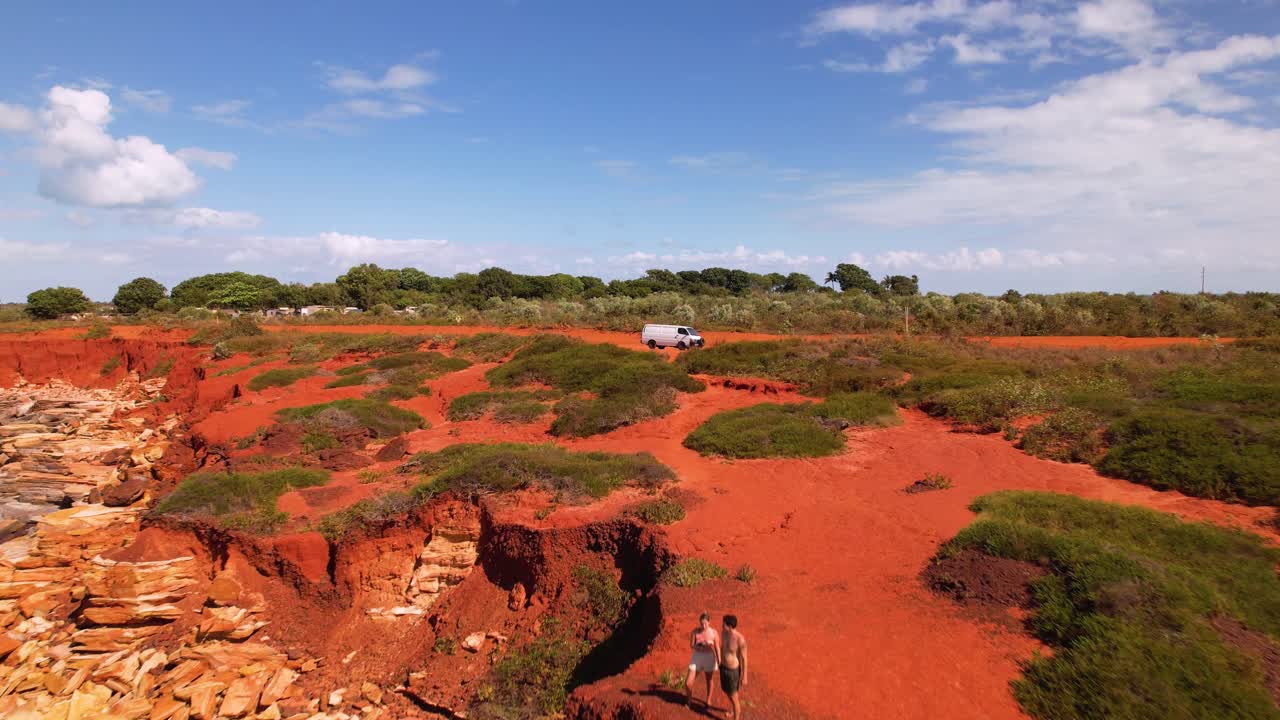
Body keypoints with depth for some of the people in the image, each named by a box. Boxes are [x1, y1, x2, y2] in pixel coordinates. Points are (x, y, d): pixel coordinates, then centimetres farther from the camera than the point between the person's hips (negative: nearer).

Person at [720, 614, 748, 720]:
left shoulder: (740, 639, -32)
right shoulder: (724, 633, -11)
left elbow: (744, 658, -20)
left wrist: (744, 677, -12)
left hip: (733, 670, -7)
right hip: (723, 667, 7)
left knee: (734, 697, 10)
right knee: (726, 691, 29)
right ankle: (734, 710, 58)